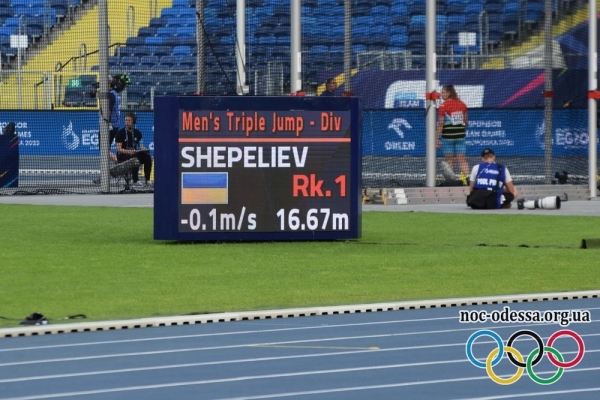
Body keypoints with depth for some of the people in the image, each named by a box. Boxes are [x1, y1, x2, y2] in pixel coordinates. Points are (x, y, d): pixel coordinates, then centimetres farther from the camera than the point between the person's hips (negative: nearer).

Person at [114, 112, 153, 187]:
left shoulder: (137, 133, 10)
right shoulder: (121, 133, -6)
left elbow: (140, 144, 14)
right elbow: (119, 149, -13)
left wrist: (143, 149, -11)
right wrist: (128, 151, -31)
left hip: (134, 153, 5)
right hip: (122, 156, -5)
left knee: (147, 157, -21)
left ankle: (147, 180, -21)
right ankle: (135, 181, -34)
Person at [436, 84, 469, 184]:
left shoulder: (443, 106, -11)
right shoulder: (462, 104, 5)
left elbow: (440, 124, -12)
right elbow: (466, 121, 12)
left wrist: (437, 138, -9)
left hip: (447, 136, -4)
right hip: (460, 135, 4)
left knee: (449, 161, 5)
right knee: (462, 160, 4)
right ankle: (466, 179, -10)